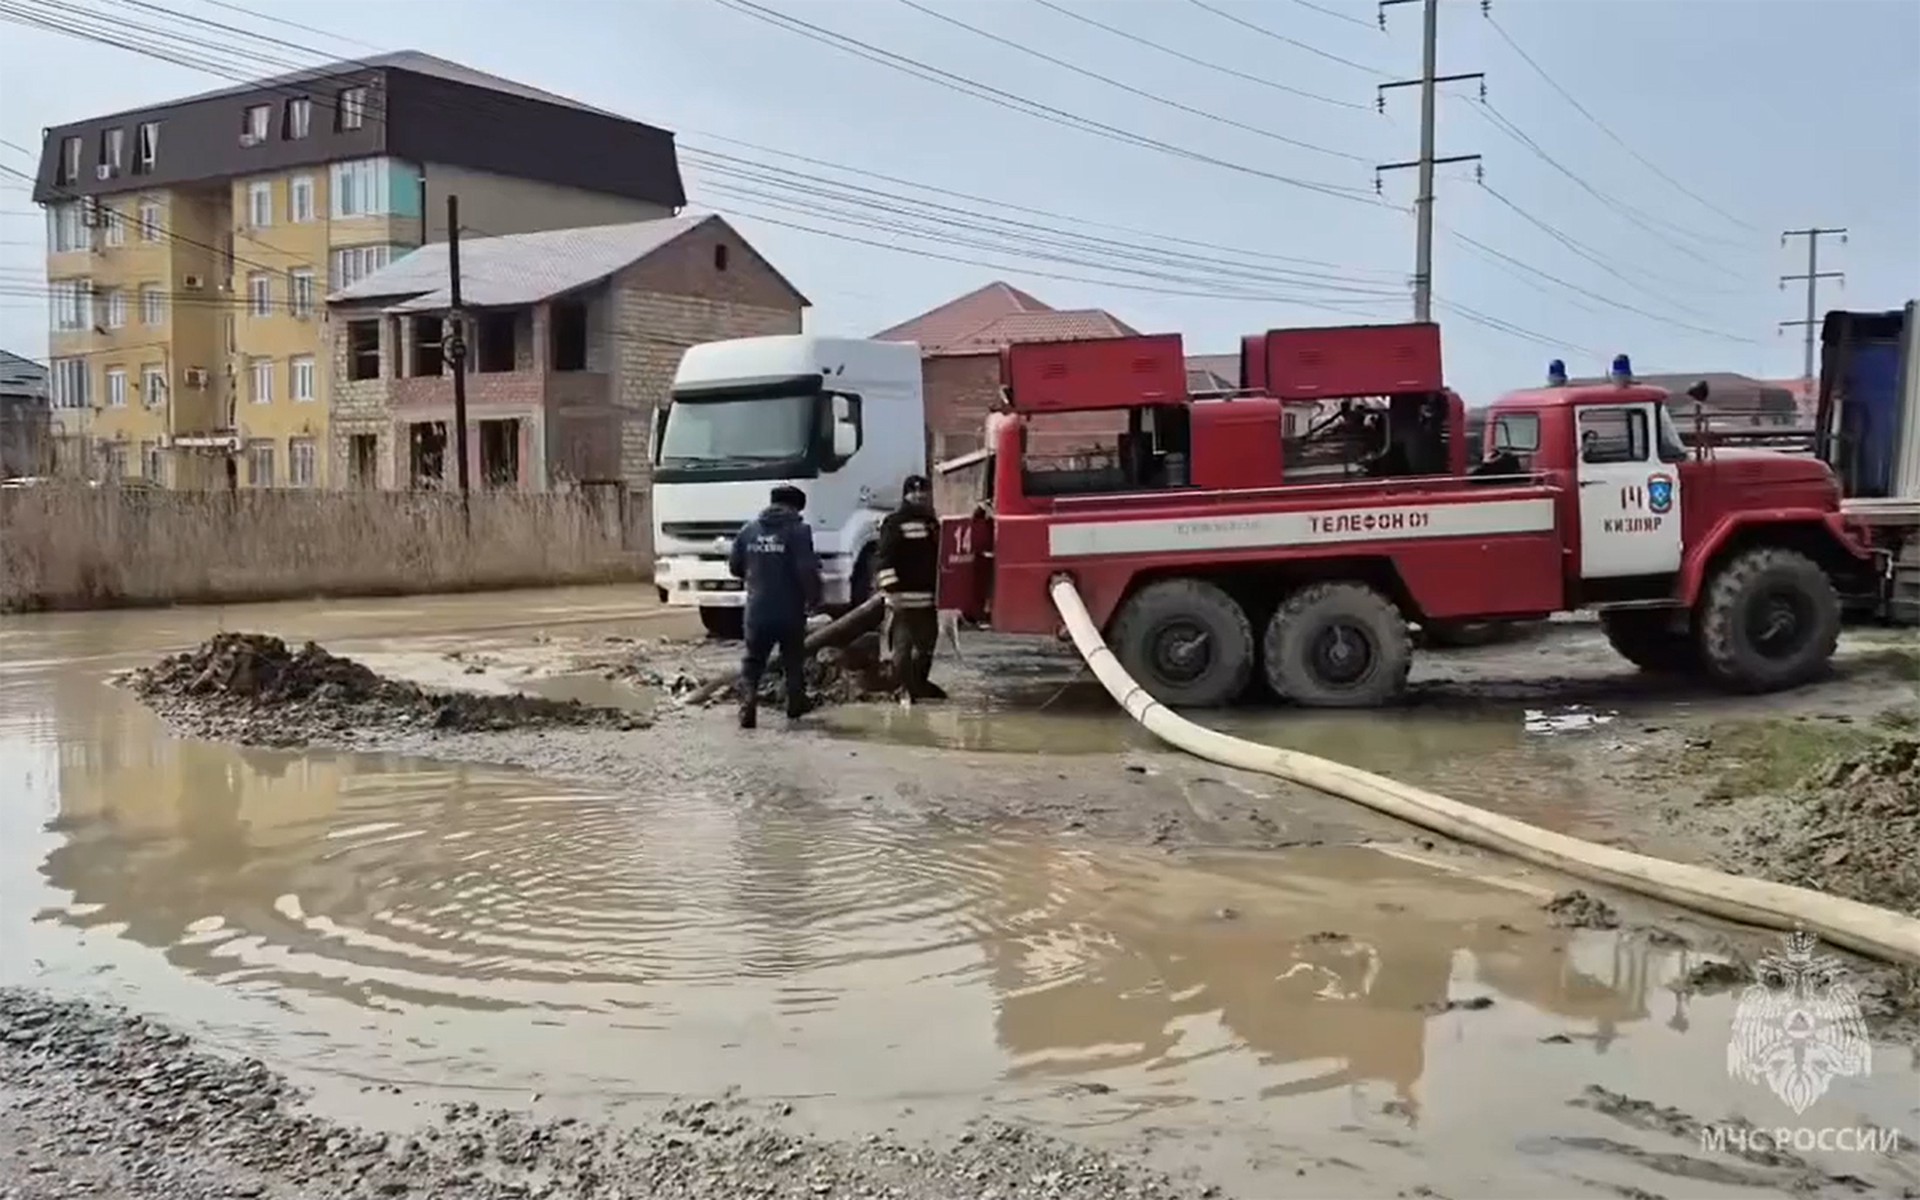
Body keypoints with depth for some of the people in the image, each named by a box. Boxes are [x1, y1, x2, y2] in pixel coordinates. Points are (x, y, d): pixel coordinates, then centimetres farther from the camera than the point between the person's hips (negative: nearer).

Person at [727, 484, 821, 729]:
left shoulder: (748, 529, 4)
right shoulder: (798, 530, -11)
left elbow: (734, 566, 11)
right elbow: (807, 570, -18)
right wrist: (813, 598, -3)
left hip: (757, 610, 2)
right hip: (790, 610, -2)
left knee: (752, 663, 9)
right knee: (793, 662, 18)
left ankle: (748, 706, -12)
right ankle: (796, 707, 28)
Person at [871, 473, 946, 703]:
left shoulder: (932, 523, 17)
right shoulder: (895, 523, -8)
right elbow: (884, 559, -15)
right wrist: (891, 589, -22)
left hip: (928, 596, 8)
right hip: (903, 597, -8)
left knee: (927, 643, 16)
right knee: (902, 645, -6)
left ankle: (920, 684, 30)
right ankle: (905, 689, -1)